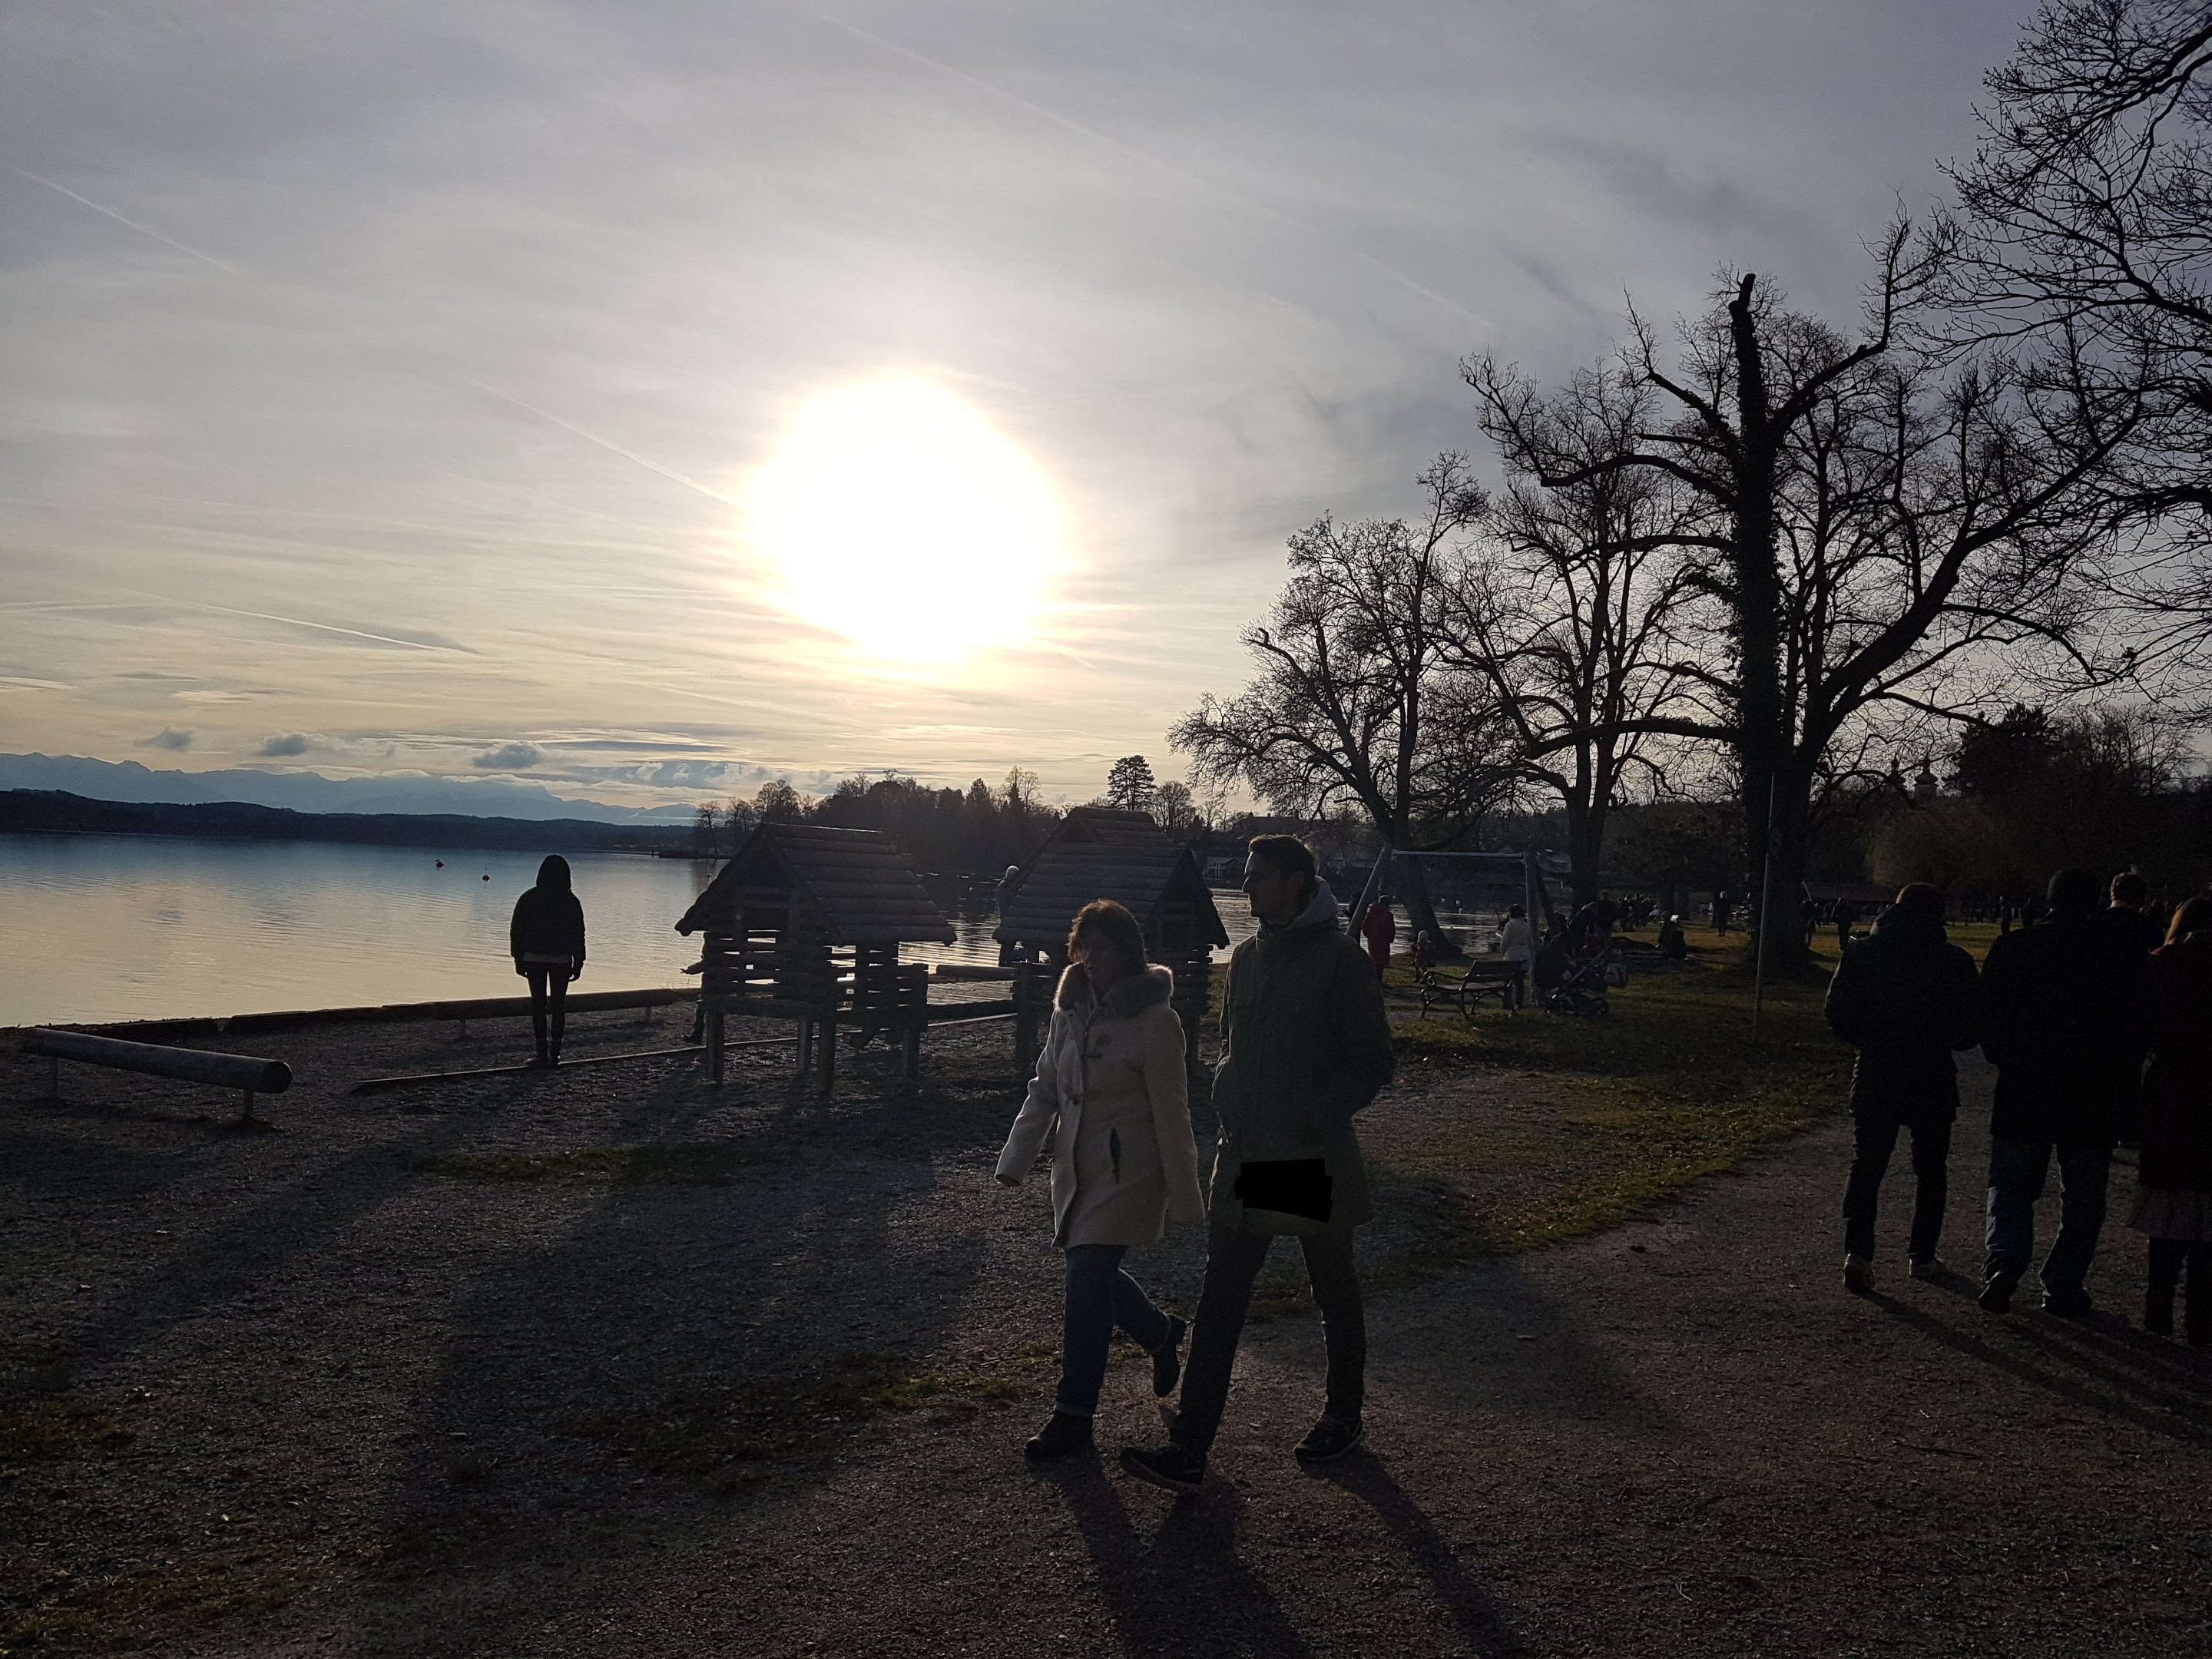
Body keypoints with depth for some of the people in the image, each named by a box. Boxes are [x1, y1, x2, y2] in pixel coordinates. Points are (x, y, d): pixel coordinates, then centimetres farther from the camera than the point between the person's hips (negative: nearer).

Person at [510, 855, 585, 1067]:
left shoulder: (528, 899, -3)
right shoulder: (570, 902, -6)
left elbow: (516, 930, 0)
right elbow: (578, 935, -4)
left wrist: (518, 960, 8)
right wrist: (578, 963, 5)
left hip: (533, 959, 1)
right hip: (561, 960, -1)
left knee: (538, 1005, 7)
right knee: (558, 1005, 9)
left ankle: (543, 1054, 4)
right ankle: (555, 1054, 7)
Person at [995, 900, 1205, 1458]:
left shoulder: (1154, 1021, -15)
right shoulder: (1070, 1011, 5)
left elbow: (1171, 1114, -13)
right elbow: (1044, 1090, 12)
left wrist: (1184, 1198, -11)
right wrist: (1015, 1160, 6)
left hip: (1127, 1174, -7)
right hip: (1076, 1170, 7)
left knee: (1087, 1285, -8)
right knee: (1095, 1277, 14)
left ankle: (1074, 1414, 7)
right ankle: (1161, 1334, 44)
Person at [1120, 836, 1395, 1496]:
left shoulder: (1338, 958, -12)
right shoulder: (1247, 957, 8)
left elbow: (1374, 1061, -11)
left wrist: (1315, 1114, -18)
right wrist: (1229, 1102, 6)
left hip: (1316, 1159, -5)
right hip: (1247, 1156, 5)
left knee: (1335, 1292, 14)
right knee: (1220, 1297, 1)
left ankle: (1345, 1415, 35)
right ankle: (1189, 1447, 2)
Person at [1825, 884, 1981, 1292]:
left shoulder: (1861, 954, -3)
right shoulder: (1955, 962, -7)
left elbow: (1837, 1016, -2)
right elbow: (1971, 1030, -5)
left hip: (1874, 1078, 1)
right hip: (1933, 1082, -1)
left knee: (1865, 1167, 4)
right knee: (1931, 1171, 16)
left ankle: (1857, 1251, -12)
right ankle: (1922, 1255, 21)